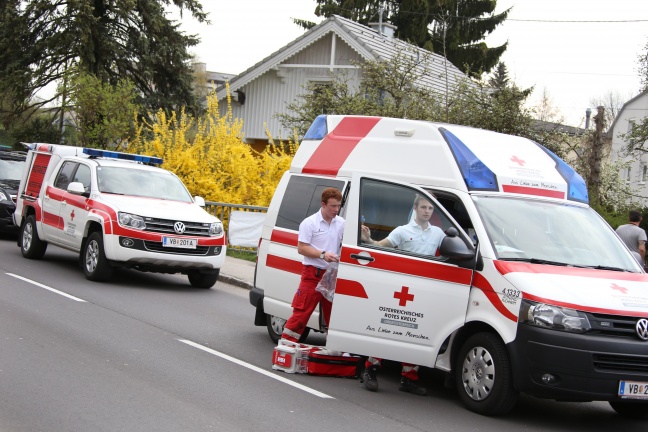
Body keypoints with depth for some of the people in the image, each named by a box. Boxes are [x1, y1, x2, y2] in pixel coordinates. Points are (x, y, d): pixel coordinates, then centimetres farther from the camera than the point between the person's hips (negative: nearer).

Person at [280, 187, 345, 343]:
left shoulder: (341, 223, 9)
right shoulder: (310, 223, -5)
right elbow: (301, 248, -9)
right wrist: (322, 254, -19)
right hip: (312, 275, -5)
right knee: (301, 312, -7)